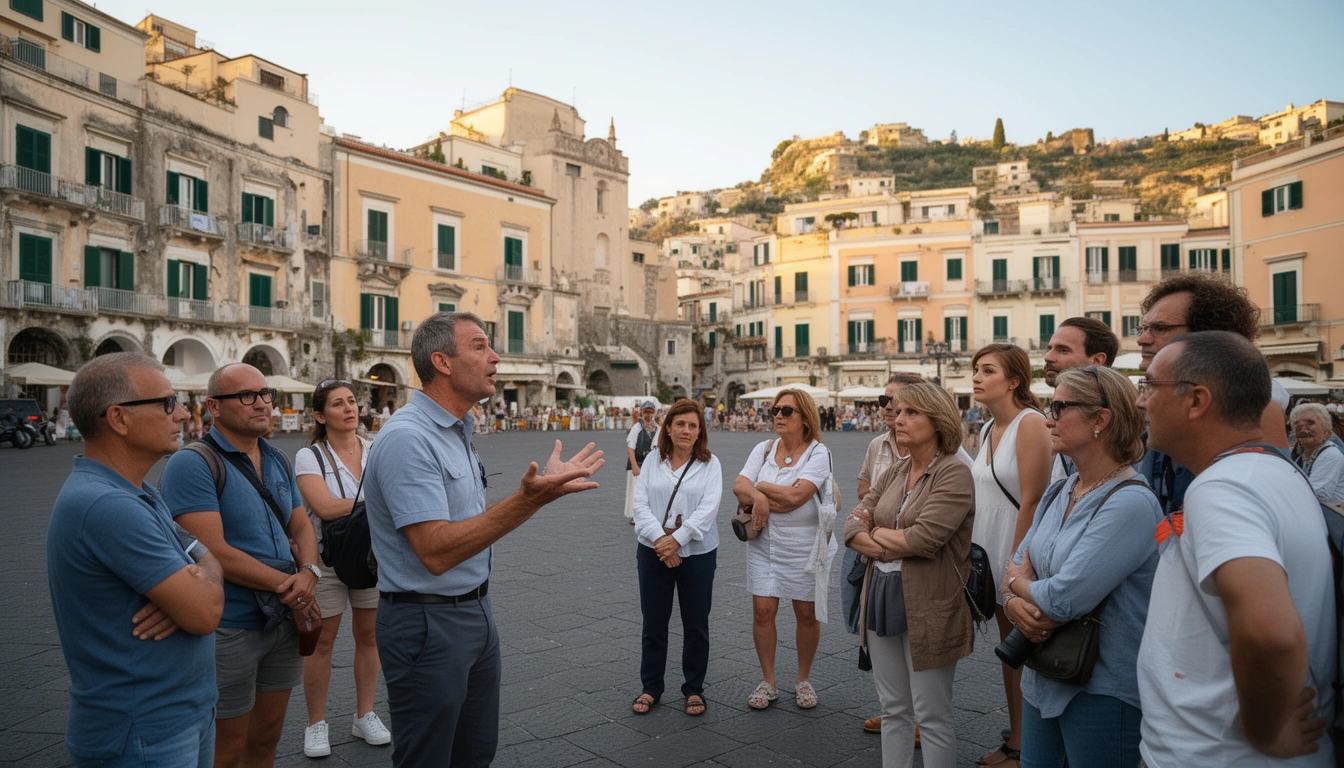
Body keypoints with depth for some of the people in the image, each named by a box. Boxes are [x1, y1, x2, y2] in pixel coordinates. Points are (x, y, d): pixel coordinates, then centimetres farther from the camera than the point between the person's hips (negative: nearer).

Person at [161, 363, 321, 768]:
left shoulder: (278, 461, 9)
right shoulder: (192, 465, -15)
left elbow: (301, 526, 11)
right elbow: (214, 552, -22)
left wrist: (309, 572, -11)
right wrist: (287, 584, -16)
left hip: (284, 621, 7)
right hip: (228, 630, -7)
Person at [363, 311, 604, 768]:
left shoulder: (458, 433, 10)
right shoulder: (407, 438, -22)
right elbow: (436, 551, -29)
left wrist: (545, 485, 11)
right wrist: (527, 500, -36)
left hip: (475, 612, 9)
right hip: (428, 623, -9)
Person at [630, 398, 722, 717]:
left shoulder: (710, 464, 0)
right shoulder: (652, 460, 4)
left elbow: (708, 508, -11)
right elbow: (640, 503, -3)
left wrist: (677, 540, -19)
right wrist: (660, 539, -17)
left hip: (697, 554, -1)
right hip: (654, 552, 1)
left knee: (696, 624, 9)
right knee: (653, 622, 9)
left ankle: (694, 689, 24)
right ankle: (650, 687, 24)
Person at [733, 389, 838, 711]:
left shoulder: (818, 453, -9)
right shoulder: (763, 449, 6)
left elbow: (796, 495, -22)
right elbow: (739, 485, -3)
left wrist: (761, 486, -9)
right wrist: (759, 497, -22)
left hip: (806, 546, -3)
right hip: (765, 542, 3)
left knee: (807, 613, 7)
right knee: (762, 610, 1)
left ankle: (803, 680, 27)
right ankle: (768, 682, 17)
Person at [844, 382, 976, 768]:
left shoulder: (954, 473, -12)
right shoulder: (893, 475, 10)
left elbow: (924, 538, -22)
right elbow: (852, 526, 4)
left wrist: (874, 530, -7)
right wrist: (892, 546, -15)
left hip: (928, 607, -7)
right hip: (881, 598, 7)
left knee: (931, 717, 5)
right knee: (893, 709, 17)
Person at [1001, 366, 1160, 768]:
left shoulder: (1130, 502, -21)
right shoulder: (1058, 493, 5)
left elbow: (1061, 600, -26)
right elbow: (1015, 570, 6)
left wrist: (1017, 582, -6)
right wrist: (1016, 603, -16)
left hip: (1102, 692, -7)